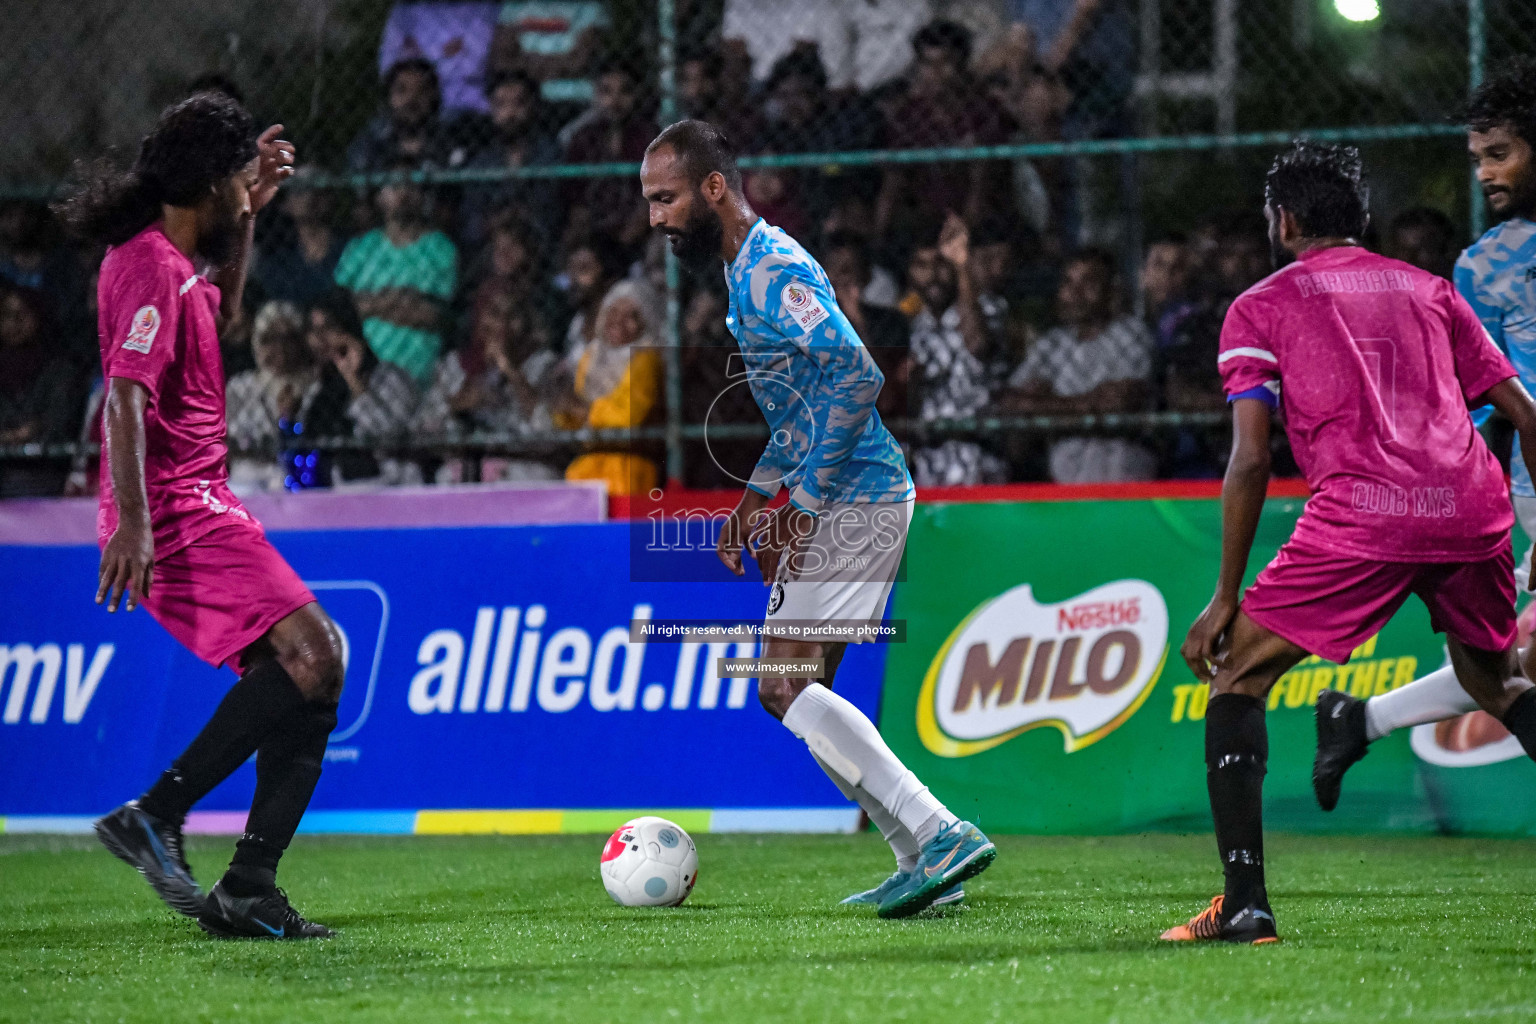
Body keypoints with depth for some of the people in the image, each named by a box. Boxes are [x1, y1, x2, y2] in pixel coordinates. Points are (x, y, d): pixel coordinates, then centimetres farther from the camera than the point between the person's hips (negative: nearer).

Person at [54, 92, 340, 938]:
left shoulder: (176, 259, 17)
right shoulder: (150, 267, -13)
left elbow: (222, 310, 40)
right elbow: (124, 396, -23)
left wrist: (250, 214, 29)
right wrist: (132, 522, -31)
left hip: (201, 505, 11)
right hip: (175, 511, -11)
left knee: (309, 679, 5)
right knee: (309, 653, -23)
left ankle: (248, 891, 4)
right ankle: (153, 818, -20)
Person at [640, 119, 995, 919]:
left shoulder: (770, 272, -15)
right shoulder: (753, 267, 18)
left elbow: (855, 376, -25)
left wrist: (802, 508, -20)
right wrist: (755, 499, 20)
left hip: (849, 501, -11)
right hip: (858, 497, 11)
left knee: (785, 688, -13)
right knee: (798, 689, 13)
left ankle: (939, 836, -18)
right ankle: (925, 861, 12)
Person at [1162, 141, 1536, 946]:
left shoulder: (1260, 307, 12)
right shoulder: (1427, 290, 23)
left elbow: (1251, 461, 1)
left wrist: (1226, 597, 4)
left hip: (1360, 518, -4)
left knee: (1238, 676, 9)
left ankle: (1244, 902, -3)